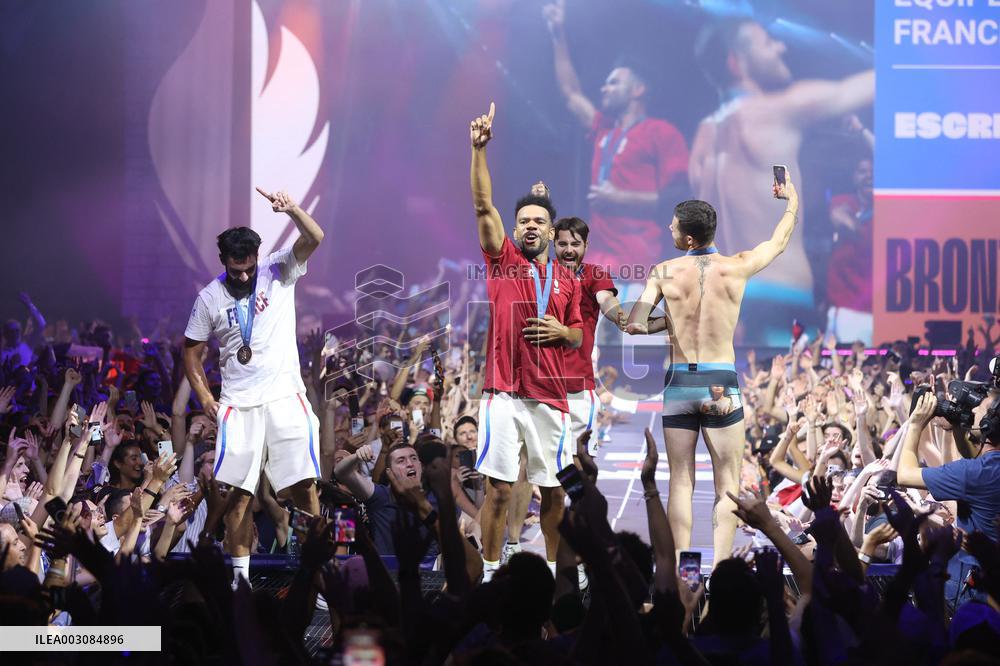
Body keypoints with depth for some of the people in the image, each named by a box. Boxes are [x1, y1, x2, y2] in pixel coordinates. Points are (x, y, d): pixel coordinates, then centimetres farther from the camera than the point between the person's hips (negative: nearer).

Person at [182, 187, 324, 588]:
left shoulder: (278, 272, 0)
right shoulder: (210, 298, 3)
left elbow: (314, 239, -16)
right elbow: (191, 350, 11)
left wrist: (292, 210, -36)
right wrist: (206, 398, 0)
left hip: (285, 396, -1)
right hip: (238, 405, 1)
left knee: (303, 487, -6)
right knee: (239, 492, 0)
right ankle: (240, 575, 7)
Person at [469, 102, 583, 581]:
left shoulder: (566, 281, 12)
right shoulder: (503, 261, 4)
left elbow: (578, 336, 20)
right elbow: (483, 206, -7)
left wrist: (562, 332, -4)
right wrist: (479, 150, -16)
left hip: (551, 397, 3)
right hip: (504, 393, -3)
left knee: (553, 491, 7)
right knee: (498, 488, -5)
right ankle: (491, 573, 1)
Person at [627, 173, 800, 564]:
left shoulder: (664, 272, -2)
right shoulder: (736, 267, -1)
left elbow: (633, 325, -9)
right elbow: (779, 242, 17)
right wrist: (792, 201, 34)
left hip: (678, 382, 1)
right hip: (722, 383, -1)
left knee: (681, 483, 7)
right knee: (727, 487, 3)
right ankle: (720, 570, -7)